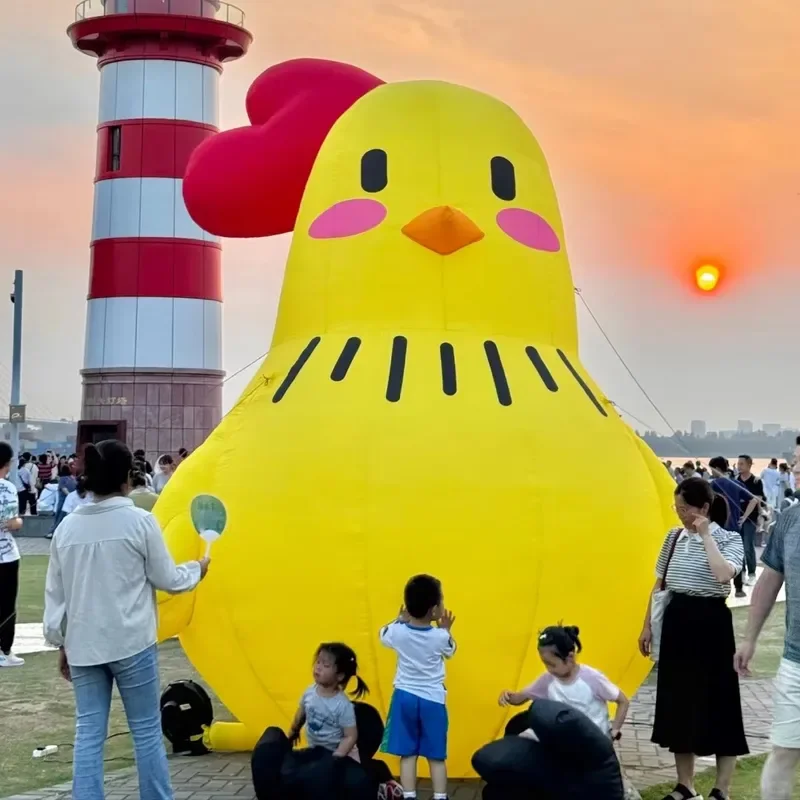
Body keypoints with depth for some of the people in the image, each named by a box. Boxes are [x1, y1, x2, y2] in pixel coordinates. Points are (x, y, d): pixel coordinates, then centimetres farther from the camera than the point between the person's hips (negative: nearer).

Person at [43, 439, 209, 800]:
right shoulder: (140, 521, -8)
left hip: (83, 646, 4)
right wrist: (197, 569, 19)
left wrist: (60, 643, 18)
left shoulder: (67, 526, 4)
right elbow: (167, 580, -1)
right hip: (131, 644, -4)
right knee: (147, 731, 7)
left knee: (88, 734, 6)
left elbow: (55, 592, 9)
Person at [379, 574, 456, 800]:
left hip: (404, 697, 2)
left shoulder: (398, 632, -10)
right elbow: (450, 651, 9)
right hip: (432, 700, -2)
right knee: (436, 756, 6)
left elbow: (383, 635, 15)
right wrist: (446, 630, 18)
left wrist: (400, 619, 23)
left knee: (407, 754, 6)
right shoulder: (440, 637, -14)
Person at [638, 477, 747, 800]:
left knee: (717, 702, 0)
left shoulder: (729, 539, -9)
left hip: (711, 623, -5)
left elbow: (723, 575, -30)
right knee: (678, 702, 10)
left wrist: (706, 535, -21)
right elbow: (659, 584, 13)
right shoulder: (674, 537, 6)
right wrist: (647, 626, 12)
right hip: (676, 622, 6)